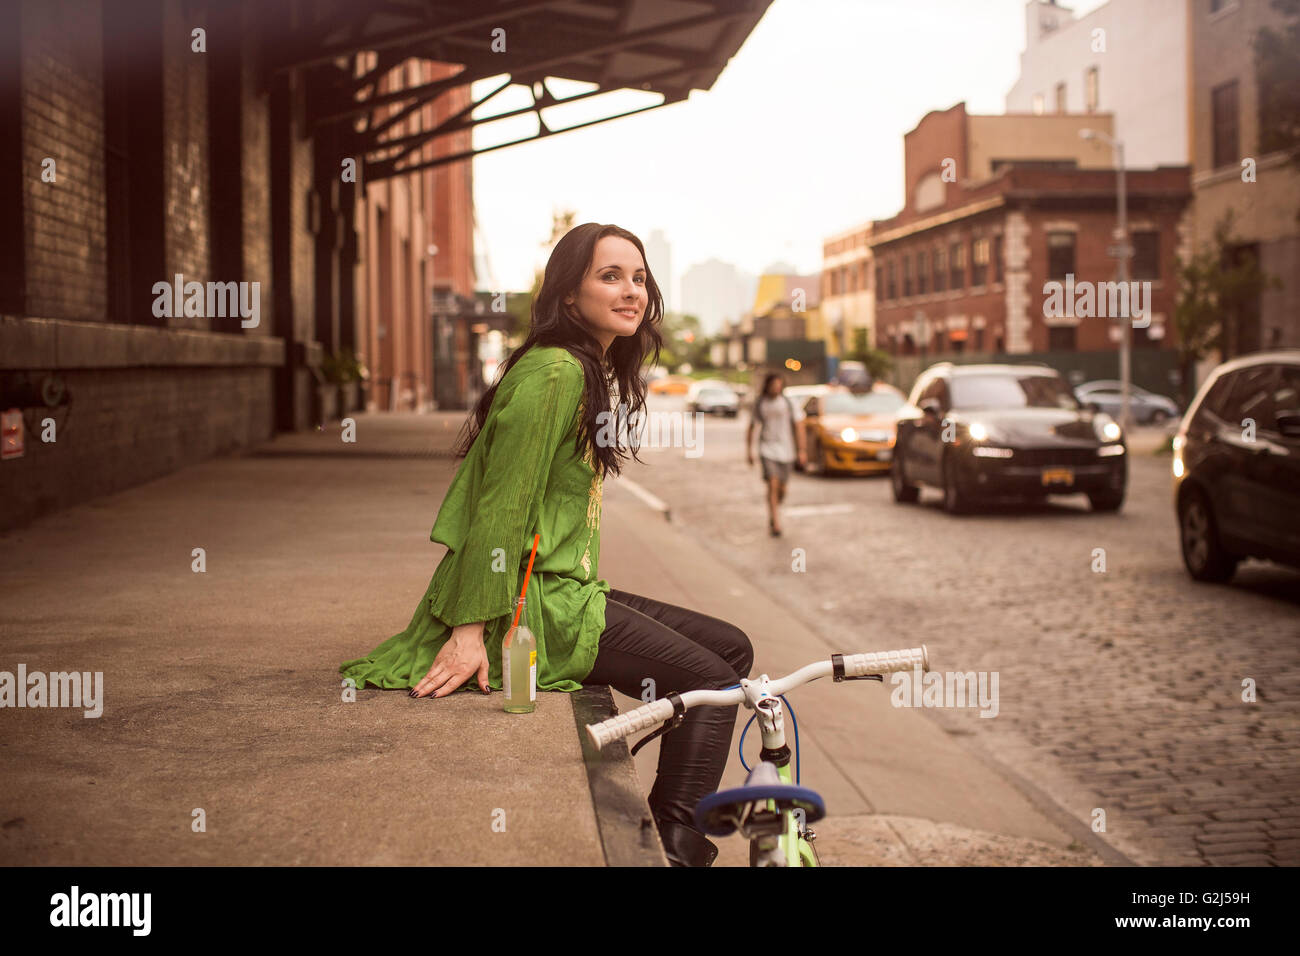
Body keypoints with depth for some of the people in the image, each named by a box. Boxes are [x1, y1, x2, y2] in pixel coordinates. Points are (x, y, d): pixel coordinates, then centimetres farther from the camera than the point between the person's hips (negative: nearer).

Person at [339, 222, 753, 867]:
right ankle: (678, 845, -3)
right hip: (529, 603, -10)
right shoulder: (553, 371, -15)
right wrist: (470, 631, -23)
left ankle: (671, 829, 15)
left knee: (731, 649, 10)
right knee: (713, 683, -12)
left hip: (562, 589, 10)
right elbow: (501, 505, -20)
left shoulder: (592, 373, 17)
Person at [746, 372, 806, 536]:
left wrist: (801, 451, -6)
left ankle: (772, 514, 38)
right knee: (773, 485, -16)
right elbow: (751, 428, 9)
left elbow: (798, 427, 0)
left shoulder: (789, 403, -1)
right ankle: (775, 524, -15)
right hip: (767, 450, -1)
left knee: (781, 489, 9)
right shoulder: (759, 404, 1)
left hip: (786, 451, 1)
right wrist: (749, 450, 7)